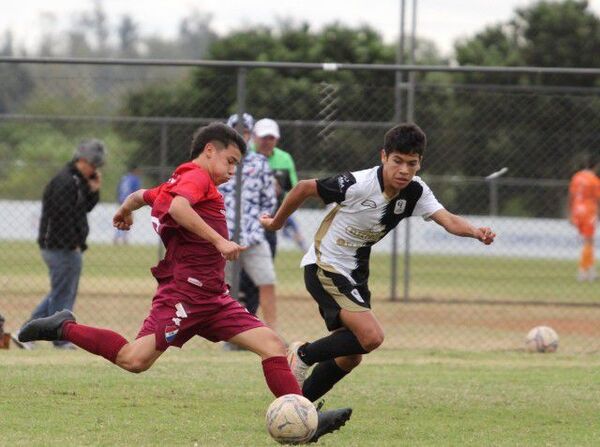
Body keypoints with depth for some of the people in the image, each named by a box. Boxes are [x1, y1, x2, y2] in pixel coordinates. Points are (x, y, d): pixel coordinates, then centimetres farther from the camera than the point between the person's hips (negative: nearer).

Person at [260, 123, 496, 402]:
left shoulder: (415, 191, -6)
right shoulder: (359, 184, -24)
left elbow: (447, 220, -19)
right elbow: (305, 188, -13)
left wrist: (476, 232, -40)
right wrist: (276, 222, 1)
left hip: (355, 274, 8)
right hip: (324, 267, -8)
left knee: (350, 357, 11)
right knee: (371, 337, -23)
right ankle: (303, 355, -5)